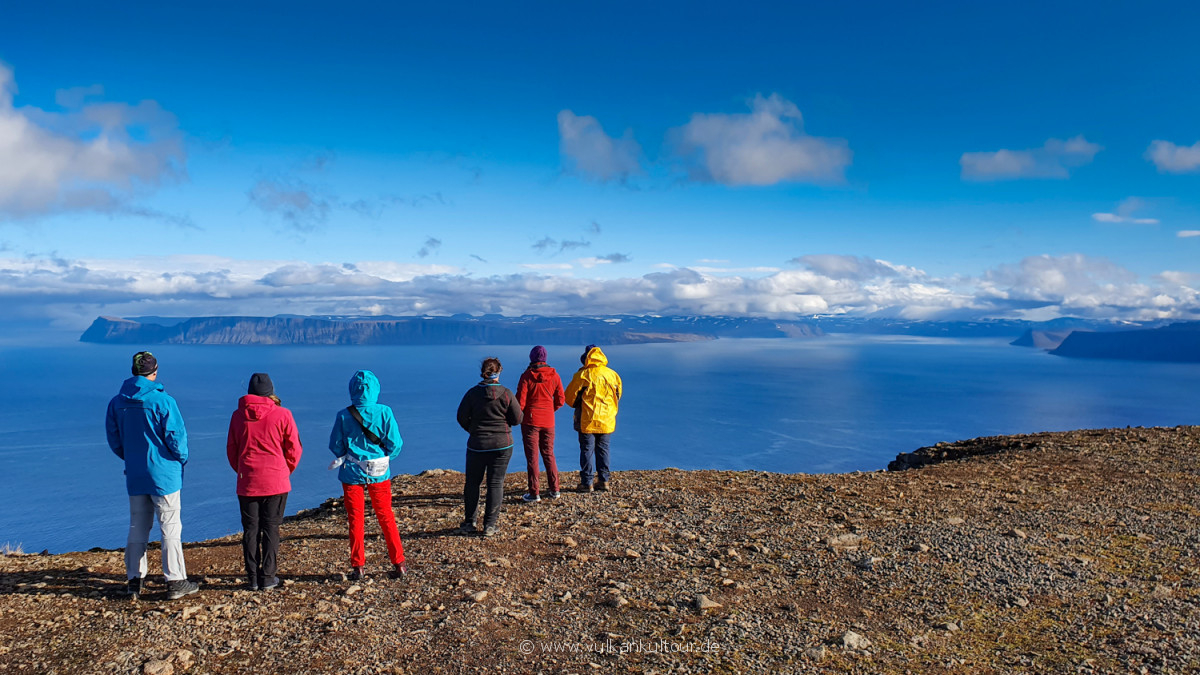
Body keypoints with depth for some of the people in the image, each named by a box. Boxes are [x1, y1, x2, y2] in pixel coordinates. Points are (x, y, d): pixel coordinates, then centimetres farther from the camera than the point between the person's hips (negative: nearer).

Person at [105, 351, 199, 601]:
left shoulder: (117, 402, 3)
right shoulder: (163, 401, -15)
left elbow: (113, 439, 10)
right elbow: (176, 436, -13)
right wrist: (181, 459, 4)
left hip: (134, 475, 5)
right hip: (164, 473, -5)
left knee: (137, 527, 15)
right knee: (170, 527, 0)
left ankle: (135, 580, 20)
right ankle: (175, 582, 3)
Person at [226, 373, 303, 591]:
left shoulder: (238, 415, 2)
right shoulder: (282, 415, -6)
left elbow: (231, 450, 10)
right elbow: (294, 449, -2)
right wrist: (285, 471, 14)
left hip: (247, 482, 2)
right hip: (276, 482, -2)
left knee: (250, 529, 10)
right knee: (270, 529, 5)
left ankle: (253, 578, 14)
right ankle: (267, 578, 9)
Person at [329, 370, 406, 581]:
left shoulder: (343, 415, -10)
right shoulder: (384, 412, -10)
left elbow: (335, 445, -4)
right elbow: (395, 443, -10)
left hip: (352, 472, -1)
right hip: (379, 473, 1)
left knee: (355, 519, 11)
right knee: (386, 516, 12)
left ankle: (357, 567, 15)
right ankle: (399, 563, 15)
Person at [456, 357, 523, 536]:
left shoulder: (472, 393, -8)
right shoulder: (506, 394, -9)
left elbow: (462, 417, -3)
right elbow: (517, 419, -5)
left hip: (477, 445, 0)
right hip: (502, 445, 0)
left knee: (472, 482, 14)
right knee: (495, 483, 6)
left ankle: (469, 522, 20)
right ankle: (490, 524, 7)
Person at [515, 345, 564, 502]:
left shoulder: (527, 376, -12)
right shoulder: (554, 375, -1)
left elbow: (520, 401, -12)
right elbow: (560, 400, 3)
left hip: (530, 420, -4)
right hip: (548, 421, 4)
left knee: (532, 456, 3)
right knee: (549, 454, 16)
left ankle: (534, 493, 5)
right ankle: (554, 490, 17)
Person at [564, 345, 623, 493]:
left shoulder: (582, 375, -10)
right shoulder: (613, 375, 2)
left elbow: (570, 397, -4)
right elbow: (618, 396, 13)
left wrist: (578, 406, 16)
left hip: (587, 420, -4)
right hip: (607, 421, 4)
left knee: (586, 450, 4)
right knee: (603, 450, 14)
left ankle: (587, 483, 5)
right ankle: (604, 481, 17)